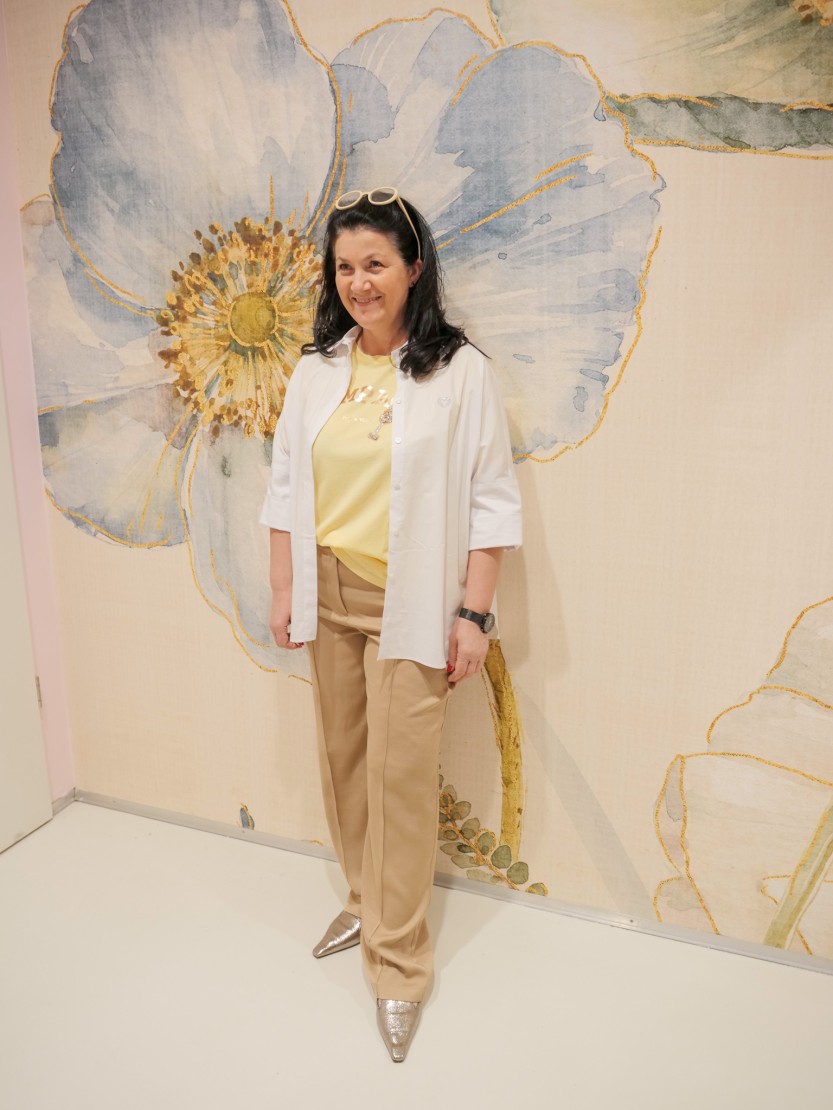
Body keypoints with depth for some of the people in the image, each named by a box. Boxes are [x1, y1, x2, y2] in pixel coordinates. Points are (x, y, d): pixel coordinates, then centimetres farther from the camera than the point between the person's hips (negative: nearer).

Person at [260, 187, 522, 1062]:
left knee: (400, 773, -1)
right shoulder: (316, 369, 7)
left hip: (409, 604, -5)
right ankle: (364, 901, 37)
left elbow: (491, 500, -8)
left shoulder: (459, 371, -8)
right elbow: (287, 487, 11)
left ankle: (397, 965, 15)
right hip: (328, 597, 5)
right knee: (342, 757, 15)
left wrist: (473, 614, -10)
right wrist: (283, 591, 8)